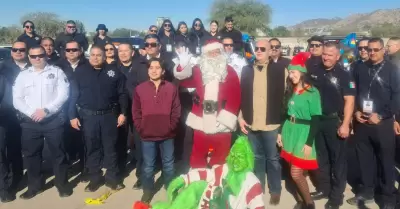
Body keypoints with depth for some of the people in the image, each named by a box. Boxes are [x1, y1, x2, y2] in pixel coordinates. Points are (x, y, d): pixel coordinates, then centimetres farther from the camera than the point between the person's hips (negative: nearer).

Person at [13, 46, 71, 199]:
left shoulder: (56, 72, 1)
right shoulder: (23, 75, 10)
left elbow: (63, 94, -8)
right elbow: (17, 99, 5)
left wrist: (46, 109, -15)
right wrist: (31, 112, -10)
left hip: (54, 120, -3)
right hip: (30, 122, 3)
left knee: (58, 153, 4)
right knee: (30, 154, 11)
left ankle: (62, 184, 19)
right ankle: (35, 186, 27)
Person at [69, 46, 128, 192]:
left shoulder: (114, 71, 2)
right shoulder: (80, 72, 2)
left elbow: (122, 94, 2)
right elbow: (73, 95, 1)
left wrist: (122, 113, -4)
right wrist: (73, 116, -4)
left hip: (109, 115, 0)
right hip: (88, 116, 1)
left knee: (110, 147, 8)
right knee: (92, 148, 10)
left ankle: (112, 178, 21)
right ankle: (94, 178, 23)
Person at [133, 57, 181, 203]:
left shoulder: (171, 88, -1)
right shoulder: (140, 89, 0)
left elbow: (176, 111, 0)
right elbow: (136, 112, 2)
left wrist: (171, 127, -6)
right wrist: (140, 129, -4)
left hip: (167, 135, 0)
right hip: (147, 135, 0)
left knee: (168, 165, 15)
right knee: (148, 166, 12)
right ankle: (148, 190, 30)